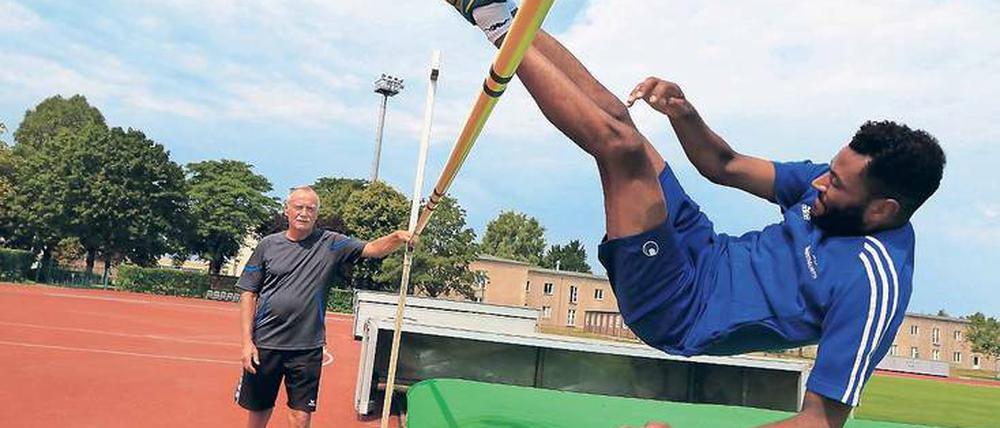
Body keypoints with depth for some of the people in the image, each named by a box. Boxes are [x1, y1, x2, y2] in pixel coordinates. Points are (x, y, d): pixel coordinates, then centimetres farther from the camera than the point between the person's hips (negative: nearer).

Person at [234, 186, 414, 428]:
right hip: (264, 345, 1)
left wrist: (397, 238, -31)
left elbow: (372, 249, -9)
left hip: (307, 348, -1)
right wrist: (247, 342, -5)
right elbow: (249, 294, 2)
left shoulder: (330, 244, 0)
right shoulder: (268, 245, 2)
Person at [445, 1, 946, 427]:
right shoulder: (839, 180, 0)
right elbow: (726, 166, 7)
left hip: (679, 310, -8)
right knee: (611, 110, 3)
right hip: (705, 254, 8)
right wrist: (683, 113, -11)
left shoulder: (873, 286, -23)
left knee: (622, 146, -25)